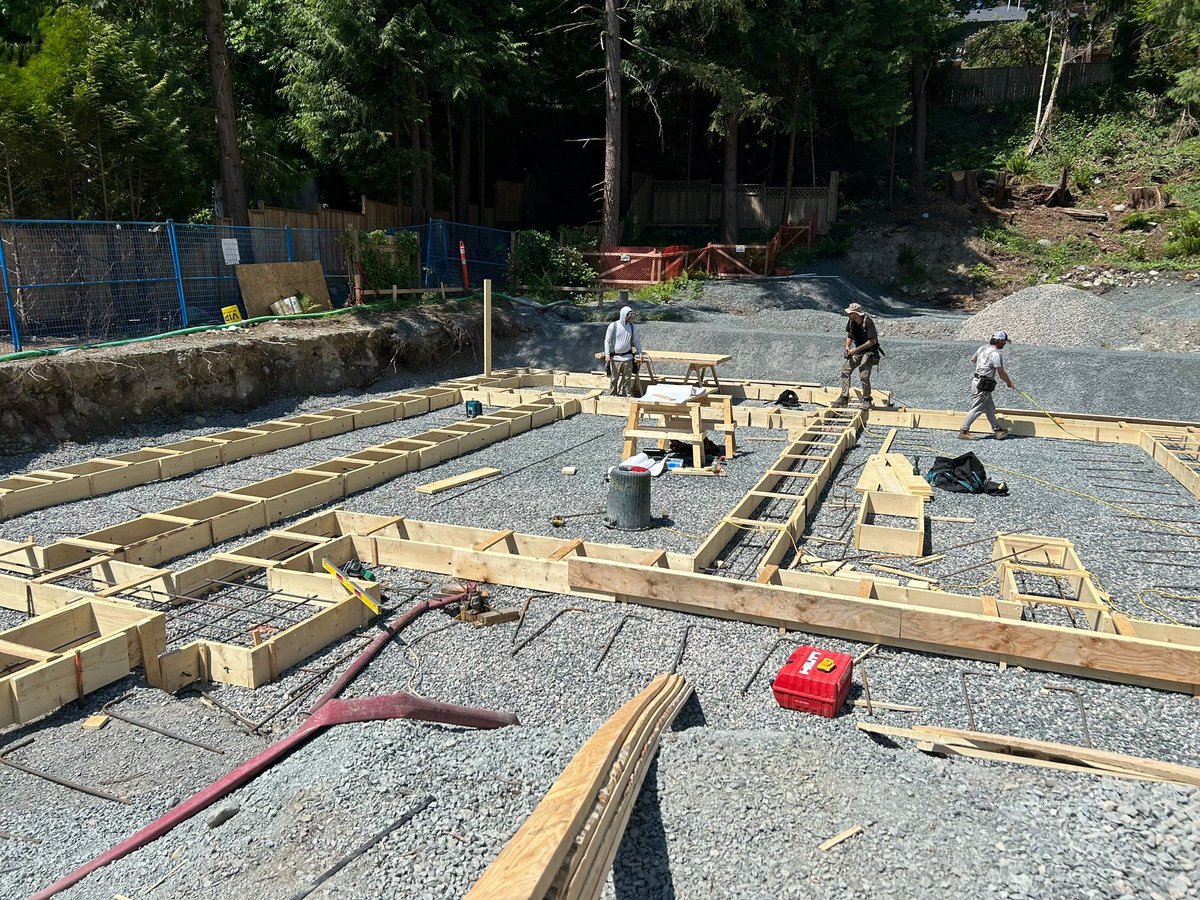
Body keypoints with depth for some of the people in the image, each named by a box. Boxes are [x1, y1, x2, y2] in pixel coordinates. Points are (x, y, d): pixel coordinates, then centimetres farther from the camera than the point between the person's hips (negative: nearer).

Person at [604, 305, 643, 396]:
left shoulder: (632, 327, 5)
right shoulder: (613, 326, -6)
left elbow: (636, 340, 14)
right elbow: (607, 340, -3)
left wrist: (640, 353, 6)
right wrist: (607, 354, -10)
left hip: (627, 357, 3)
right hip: (615, 357, -3)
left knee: (627, 378, 6)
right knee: (614, 378, 1)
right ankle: (613, 394, 11)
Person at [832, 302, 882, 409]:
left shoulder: (868, 322, -23)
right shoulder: (851, 321, -4)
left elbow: (873, 340, -23)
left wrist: (856, 350, -24)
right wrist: (847, 347, -7)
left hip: (869, 351, -7)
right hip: (857, 351, 7)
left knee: (864, 376, -15)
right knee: (845, 371, -4)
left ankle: (866, 400, 4)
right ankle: (844, 397, 3)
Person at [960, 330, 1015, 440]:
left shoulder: (983, 347, 7)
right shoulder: (995, 354, -19)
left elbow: (973, 359, 23)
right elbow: (1001, 373, -16)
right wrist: (1010, 383, 0)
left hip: (977, 380, 10)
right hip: (983, 385, -10)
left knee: (990, 408, 15)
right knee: (976, 409, -3)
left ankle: (997, 430, 21)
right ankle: (964, 431, 1)